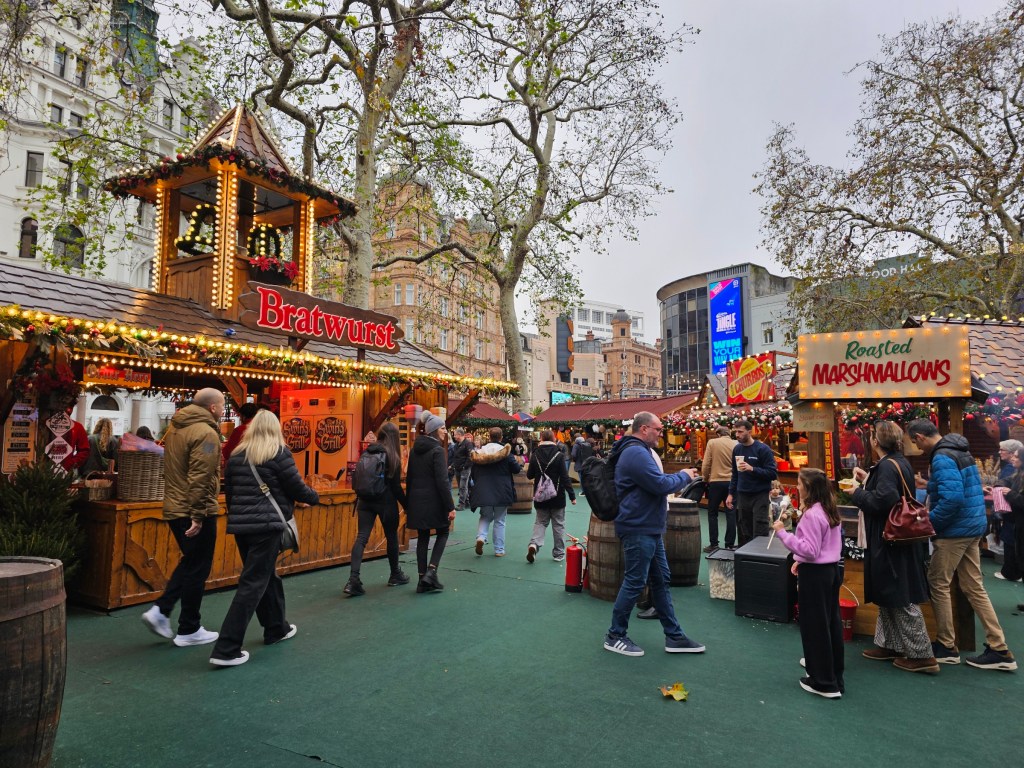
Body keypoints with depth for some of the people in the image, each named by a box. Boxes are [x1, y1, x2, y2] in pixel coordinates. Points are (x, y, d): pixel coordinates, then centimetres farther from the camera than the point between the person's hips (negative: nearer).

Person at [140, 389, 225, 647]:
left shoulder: (174, 428, 11)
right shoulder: (206, 434, -17)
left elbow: (171, 470, 18)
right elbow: (201, 478, -24)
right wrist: (198, 516, -22)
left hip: (174, 509, 9)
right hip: (196, 513, -9)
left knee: (189, 562, 24)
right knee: (197, 569, 4)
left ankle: (160, 610, 17)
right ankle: (189, 630, 13)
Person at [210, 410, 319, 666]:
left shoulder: (236, 455, 11)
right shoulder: (279, 452, -6)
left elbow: (229, 492, 16)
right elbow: (297, 488, -4)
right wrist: (314, 497, 16)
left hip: (241, 525, 7)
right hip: (267, 524, -6)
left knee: (267, 575, 20)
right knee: (253, 583, -2)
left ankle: (277, 628, 34)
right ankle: (226, 650, -3)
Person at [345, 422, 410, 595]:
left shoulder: (367, 452, 5)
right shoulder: (392, 455, -10)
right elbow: (396, 485, -10)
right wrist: (407, 505, -1)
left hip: (365, 500, 4)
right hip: (385, 502, -4)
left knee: (362, 537, -1)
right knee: (391, 536, 12)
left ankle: (353, 580, -14)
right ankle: (395, 575, 27)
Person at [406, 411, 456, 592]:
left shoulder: (415, 449, 9)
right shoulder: (437, 450, -13)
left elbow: (409, 477, 13)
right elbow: (442, 481, -17)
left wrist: (409, 503, 20)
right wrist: (450, 507, -14)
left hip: (416, 501, 6)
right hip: (433, 501, -6)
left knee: (422, 537, 12)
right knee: (443, 533, 11)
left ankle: (423, 580, 13)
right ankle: (431, 571, -3)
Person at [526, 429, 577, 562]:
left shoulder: (535, 455, -4)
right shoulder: (558, 455, -12)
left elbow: (529, 475, 4)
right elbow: (565, 477, -13)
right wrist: (572, 495, -8)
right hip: (557, 496, -2)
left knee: (540, 522, 13)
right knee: (558, 525, 10)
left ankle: (534, 544, -12)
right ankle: (559, 554, 16)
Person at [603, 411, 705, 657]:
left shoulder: (641, 451, 15)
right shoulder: (636, 453, -21)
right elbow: (661, 485, -24)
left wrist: (679, 479, 9)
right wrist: (684, 476, -8)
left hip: (650, 529, 11)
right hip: (638, 529, -11)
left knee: (662, 580, 15)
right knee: (634, 583, -2)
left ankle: (674, 637, 24)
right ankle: (615, 636, 12)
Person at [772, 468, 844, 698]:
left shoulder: (811, 515, -23)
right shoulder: (831, 510, 7)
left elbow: (810, 550, -25)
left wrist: (782, 533, -24)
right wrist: (801, 560, 15)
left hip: (814, 574, -9)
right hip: (831, 569, 9)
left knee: (815, 626, 2)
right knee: (831, 623, 17)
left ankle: (824, 683, 11)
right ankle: (834, 674, 29)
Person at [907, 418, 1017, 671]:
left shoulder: (942, 458, -20)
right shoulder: (959, 451, 12)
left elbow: (952, 499, -29)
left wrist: (928, 521, -18)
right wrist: (930, 485, 21)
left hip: (955, 530, -10)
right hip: (972, 527, 10)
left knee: (938, 585, 3)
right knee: (974, 587, 13)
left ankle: (946, 647, 13)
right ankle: (1000, 650, 15)